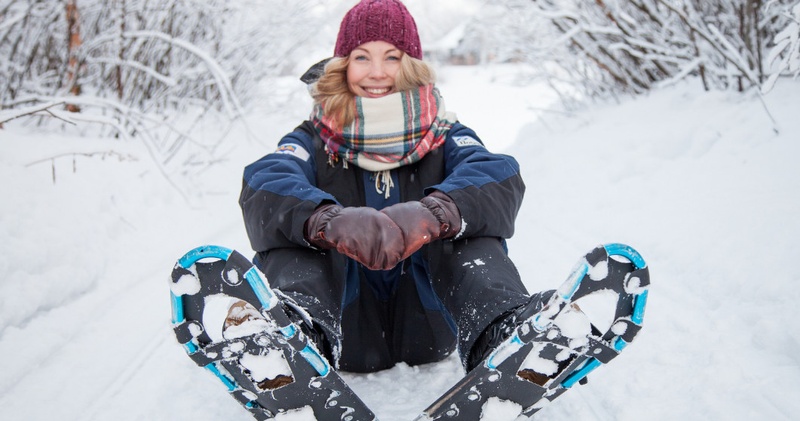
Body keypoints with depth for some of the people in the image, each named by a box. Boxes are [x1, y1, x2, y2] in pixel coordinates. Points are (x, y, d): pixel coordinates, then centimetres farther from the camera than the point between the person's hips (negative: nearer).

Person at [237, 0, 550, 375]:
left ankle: (501, 330, -49)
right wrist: (330, 221, -41)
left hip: (425, 330, 0)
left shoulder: (445, 138, 8)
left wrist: (429, 215, -39)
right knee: (292, 237, -22)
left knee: (475, 235, -21)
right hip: (347, 334, 0)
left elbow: (500, 179, -16)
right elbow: (262, 189, -17)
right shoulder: (313, 143, 7)